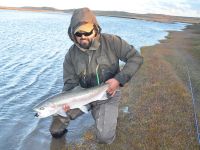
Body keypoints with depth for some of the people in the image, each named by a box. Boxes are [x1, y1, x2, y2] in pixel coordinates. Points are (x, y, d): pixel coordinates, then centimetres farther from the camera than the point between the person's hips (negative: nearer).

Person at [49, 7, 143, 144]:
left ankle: (109, 115, 18)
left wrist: (119, 79, -24)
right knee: (58, 114, -17)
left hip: (108, 95, -2)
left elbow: (136, 58, -13)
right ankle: (58, 131, 22)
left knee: (105, 138, -15)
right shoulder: (71, 54, -8)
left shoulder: (111, 42, -17)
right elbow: (70, 83, -4)